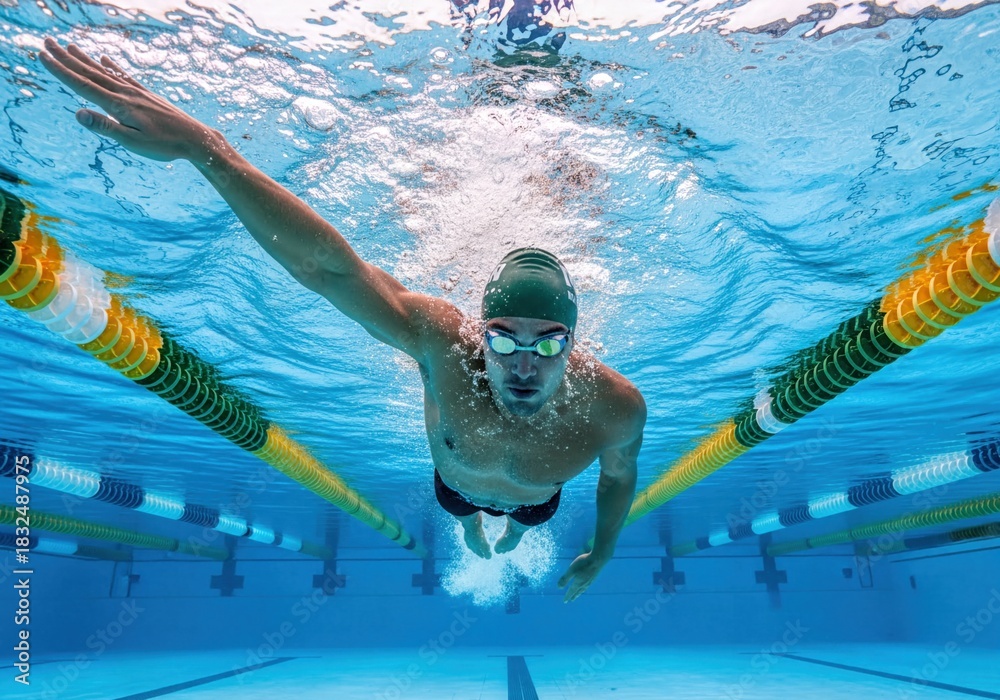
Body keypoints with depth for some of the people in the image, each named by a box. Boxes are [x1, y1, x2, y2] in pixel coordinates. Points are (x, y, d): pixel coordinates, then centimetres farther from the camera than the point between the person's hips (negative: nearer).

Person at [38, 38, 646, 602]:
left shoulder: (616, 407, -43)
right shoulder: (446, 344, -49)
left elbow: (620, 475, -19)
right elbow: (326, 264, -57)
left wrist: (601, 556, -3)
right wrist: (202, 145, -64)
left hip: (536, 498, 1)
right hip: (458, 482, 0)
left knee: (527, 517, 40)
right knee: (462, 507, 38)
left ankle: (514, 531, 81)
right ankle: (473, 527, 79)